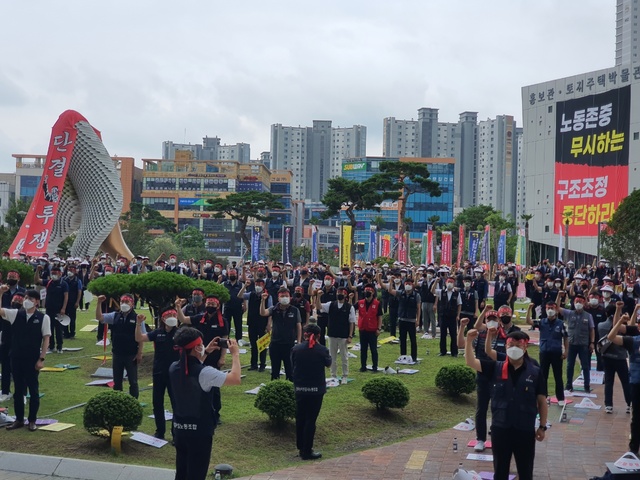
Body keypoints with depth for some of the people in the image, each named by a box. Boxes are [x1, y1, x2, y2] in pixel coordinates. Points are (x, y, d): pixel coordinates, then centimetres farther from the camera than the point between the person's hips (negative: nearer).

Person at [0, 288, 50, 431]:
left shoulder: (43, 318, -7)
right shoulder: (16, 314, 2)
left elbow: (46, 339, -6)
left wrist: (41, 359, -10)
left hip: (33, 359, -3)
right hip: (16, 358, 3)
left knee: (33, 390, 5)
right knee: (18, 389, 11)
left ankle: (32, 420, 16)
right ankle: (19, 419, 22)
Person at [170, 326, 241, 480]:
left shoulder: (174, 368, -3)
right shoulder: (205, 372, -23)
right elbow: (236, 379, -18)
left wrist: (206, 352, 17)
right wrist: (235, 354, -6)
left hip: (179, 429, 6)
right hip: (200, 431, -6)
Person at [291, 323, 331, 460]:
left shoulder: (296, 349, -7)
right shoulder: (321, 350, -14)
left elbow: (293, 365, 5)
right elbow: (328, 363, 4)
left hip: (299, 388, 3)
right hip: (316, 389, -3)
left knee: (300, 418, 16)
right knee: (311, 419, 2)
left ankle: (301, 447, 27)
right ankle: (307, 451, 5)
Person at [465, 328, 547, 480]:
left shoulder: (535, 372, -5)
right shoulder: (496, 368, -2)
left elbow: (542, 401, 1)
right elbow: (470, 362, -9)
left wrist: (542, 426, 1)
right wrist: (469, 340, -23)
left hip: (525, 430, -1)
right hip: (500, 429, 1)